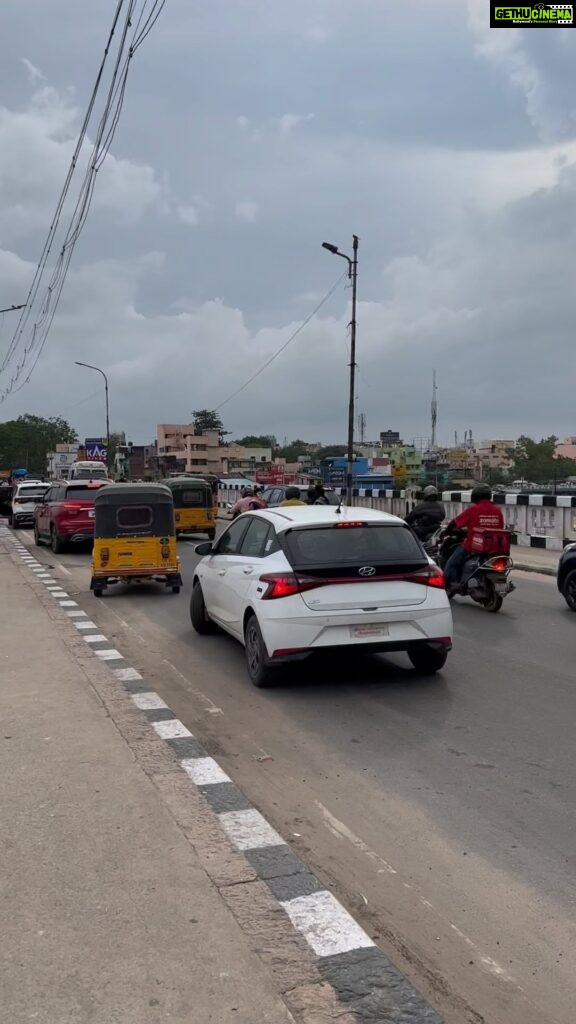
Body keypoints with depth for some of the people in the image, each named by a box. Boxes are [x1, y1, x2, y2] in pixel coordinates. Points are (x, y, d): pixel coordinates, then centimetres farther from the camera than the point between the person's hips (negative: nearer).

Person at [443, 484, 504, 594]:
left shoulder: (473, 509, -11)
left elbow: (456, 523, -5)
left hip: (473, 546, -5)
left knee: (452, 563, 13)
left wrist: (446, 532, 14)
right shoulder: (498, 510, 2)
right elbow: (500, 529, 12)